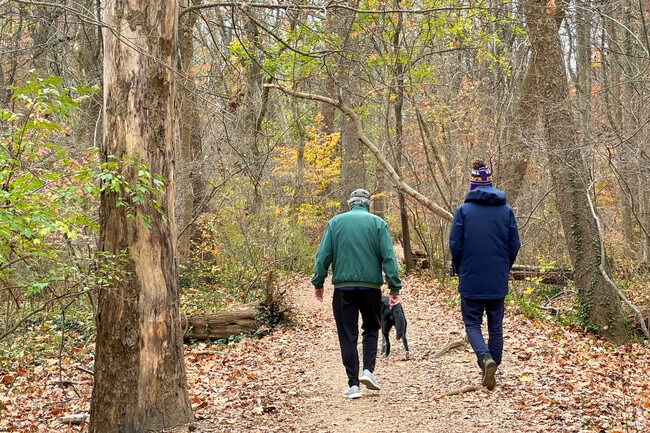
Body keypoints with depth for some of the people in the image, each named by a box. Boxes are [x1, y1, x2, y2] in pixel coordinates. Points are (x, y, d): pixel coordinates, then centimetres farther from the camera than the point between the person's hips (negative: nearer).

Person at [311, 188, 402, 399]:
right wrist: (394, 287, -1)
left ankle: (353, 385, 4)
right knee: (371, 328, 19)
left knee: (347, 336, 5)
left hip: (343, 287, 0)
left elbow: (323, 255, 0)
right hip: (371, 286, 0)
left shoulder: (335, 222, 4)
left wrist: (318, 282, 8)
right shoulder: (377, 223, 2)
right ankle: (368, 370, 3)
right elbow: (388, 257, -3)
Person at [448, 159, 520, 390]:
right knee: (495, 326, 12)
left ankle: (486, 359, -17)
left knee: (472, 324, 7)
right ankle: (490, 372, 16)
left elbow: (455, 244, -7)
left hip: (471, 280, -3)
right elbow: (515, 244, 3)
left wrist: (459, 270, 9)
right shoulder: (506, 210, 2)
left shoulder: (463, 210, -6)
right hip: (498, 282, 3)